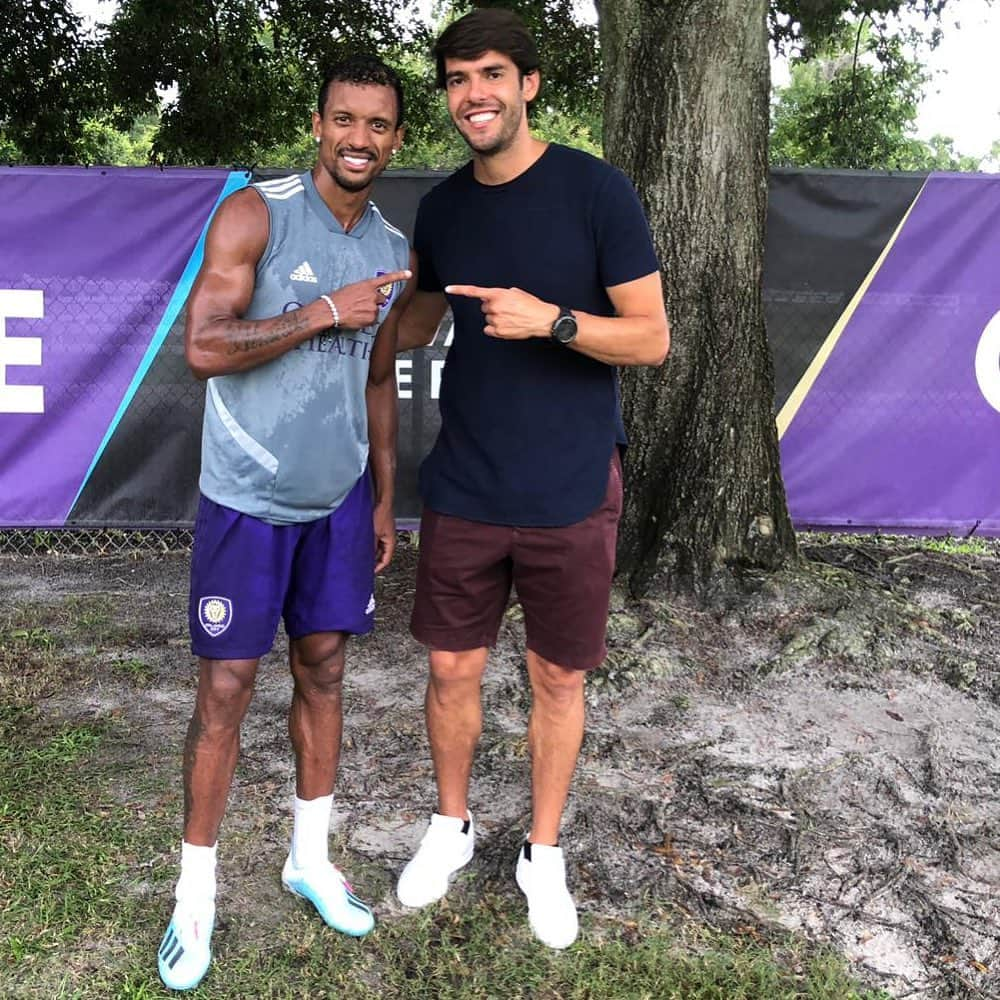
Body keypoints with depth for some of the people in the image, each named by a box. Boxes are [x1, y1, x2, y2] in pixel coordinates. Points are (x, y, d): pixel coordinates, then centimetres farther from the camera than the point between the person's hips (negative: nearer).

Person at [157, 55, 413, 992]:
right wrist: (327, 312, -20)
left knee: (323, 671, 12)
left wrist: (384, 500, 16)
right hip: (247, 499, -5)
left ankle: (310, 857, 30)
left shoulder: (392, 251, 7)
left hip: (340, 500, 5)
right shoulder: (255, 213, -11)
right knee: (224, 690, 1)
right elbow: (203, 347, -20)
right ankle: (195, 895, 17)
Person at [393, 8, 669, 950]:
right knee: (452, 669, 12)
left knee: (557, 680, 10)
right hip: (462, 491, 3)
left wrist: (552, 320, -24)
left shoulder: (596, 190, -9)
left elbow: (652, 338, -10)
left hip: (570, 494, -3)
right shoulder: (441, 207, 5)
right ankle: (450, 824, 37)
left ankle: (543, 854, 31)